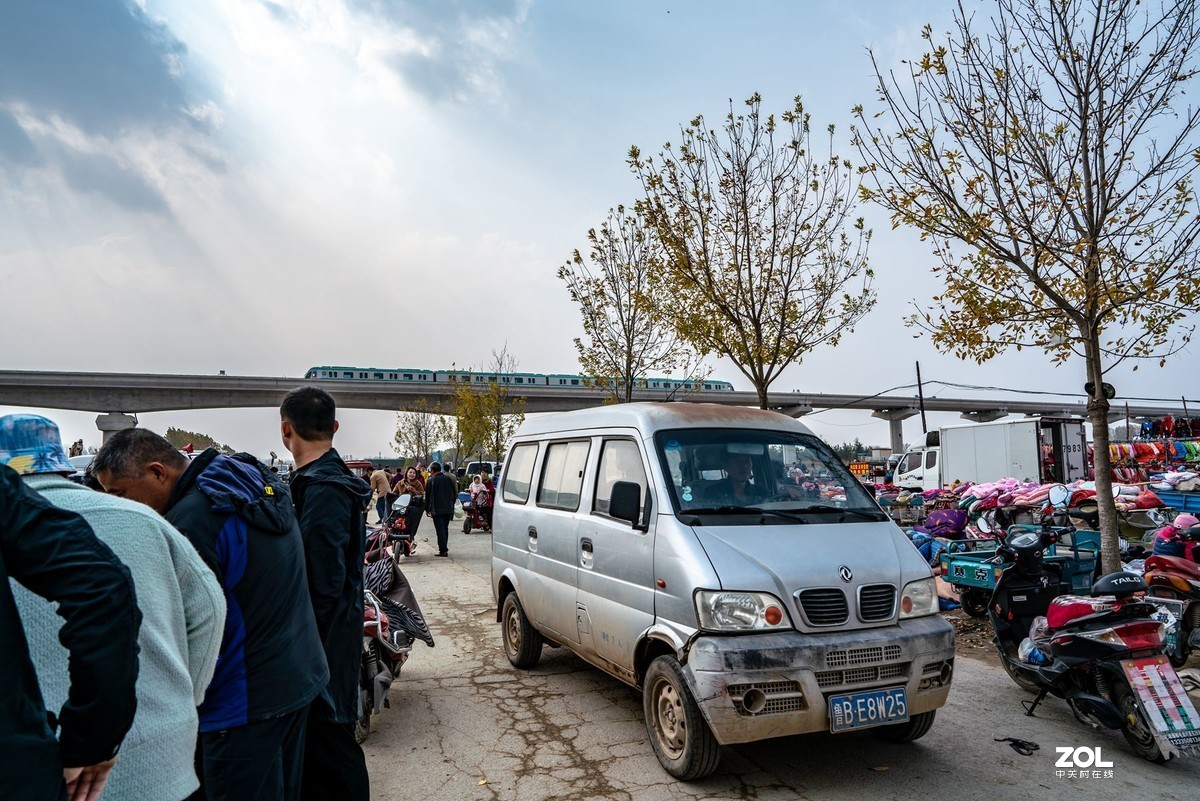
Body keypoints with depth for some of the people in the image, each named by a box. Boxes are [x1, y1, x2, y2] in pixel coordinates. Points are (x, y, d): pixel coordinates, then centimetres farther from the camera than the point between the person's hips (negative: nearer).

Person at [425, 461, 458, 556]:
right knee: (445, 528, 14)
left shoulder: (431, 480, -6)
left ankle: (443, 550, -9)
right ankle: (444, 548, 20)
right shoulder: (448, 479, 6)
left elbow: (427, 496, -2)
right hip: (448, 509, 5)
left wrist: (427, 509, 7)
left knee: (440, 529, -5)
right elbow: (454, 494, 11)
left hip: (437, 510, -5)